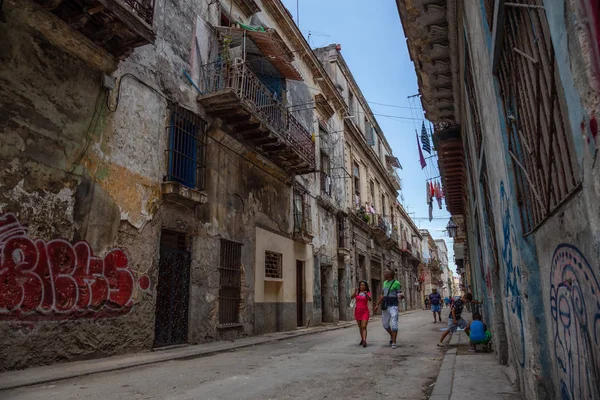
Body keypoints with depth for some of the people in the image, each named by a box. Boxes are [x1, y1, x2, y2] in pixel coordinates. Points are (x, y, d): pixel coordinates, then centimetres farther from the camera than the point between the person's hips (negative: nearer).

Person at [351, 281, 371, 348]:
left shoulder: (368, 293, -1)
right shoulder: (357, 292, 4)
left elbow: (369, 299, -20)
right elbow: (352, 297, -14)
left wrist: (366, 294, -39)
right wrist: (355, 291, -32)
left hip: (365, 311, -3)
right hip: (357, 311, 3)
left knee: (364, 327, -14)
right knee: (360, 327, 14)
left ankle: (364, 341, -21)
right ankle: (362, 339, 30)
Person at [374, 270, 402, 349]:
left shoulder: (396, 283, -9)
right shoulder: (385, 282, 11)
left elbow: (400, 296, -9)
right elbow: (382, 295, 18)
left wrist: (401, 296, -35)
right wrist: (377, 305, 15)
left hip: (393, 306, -7)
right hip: (385, 307, 7)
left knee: (394, 324, -12)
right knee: (385, 324, 12)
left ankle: (394, 343, -5)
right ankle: (392, 336, 36)